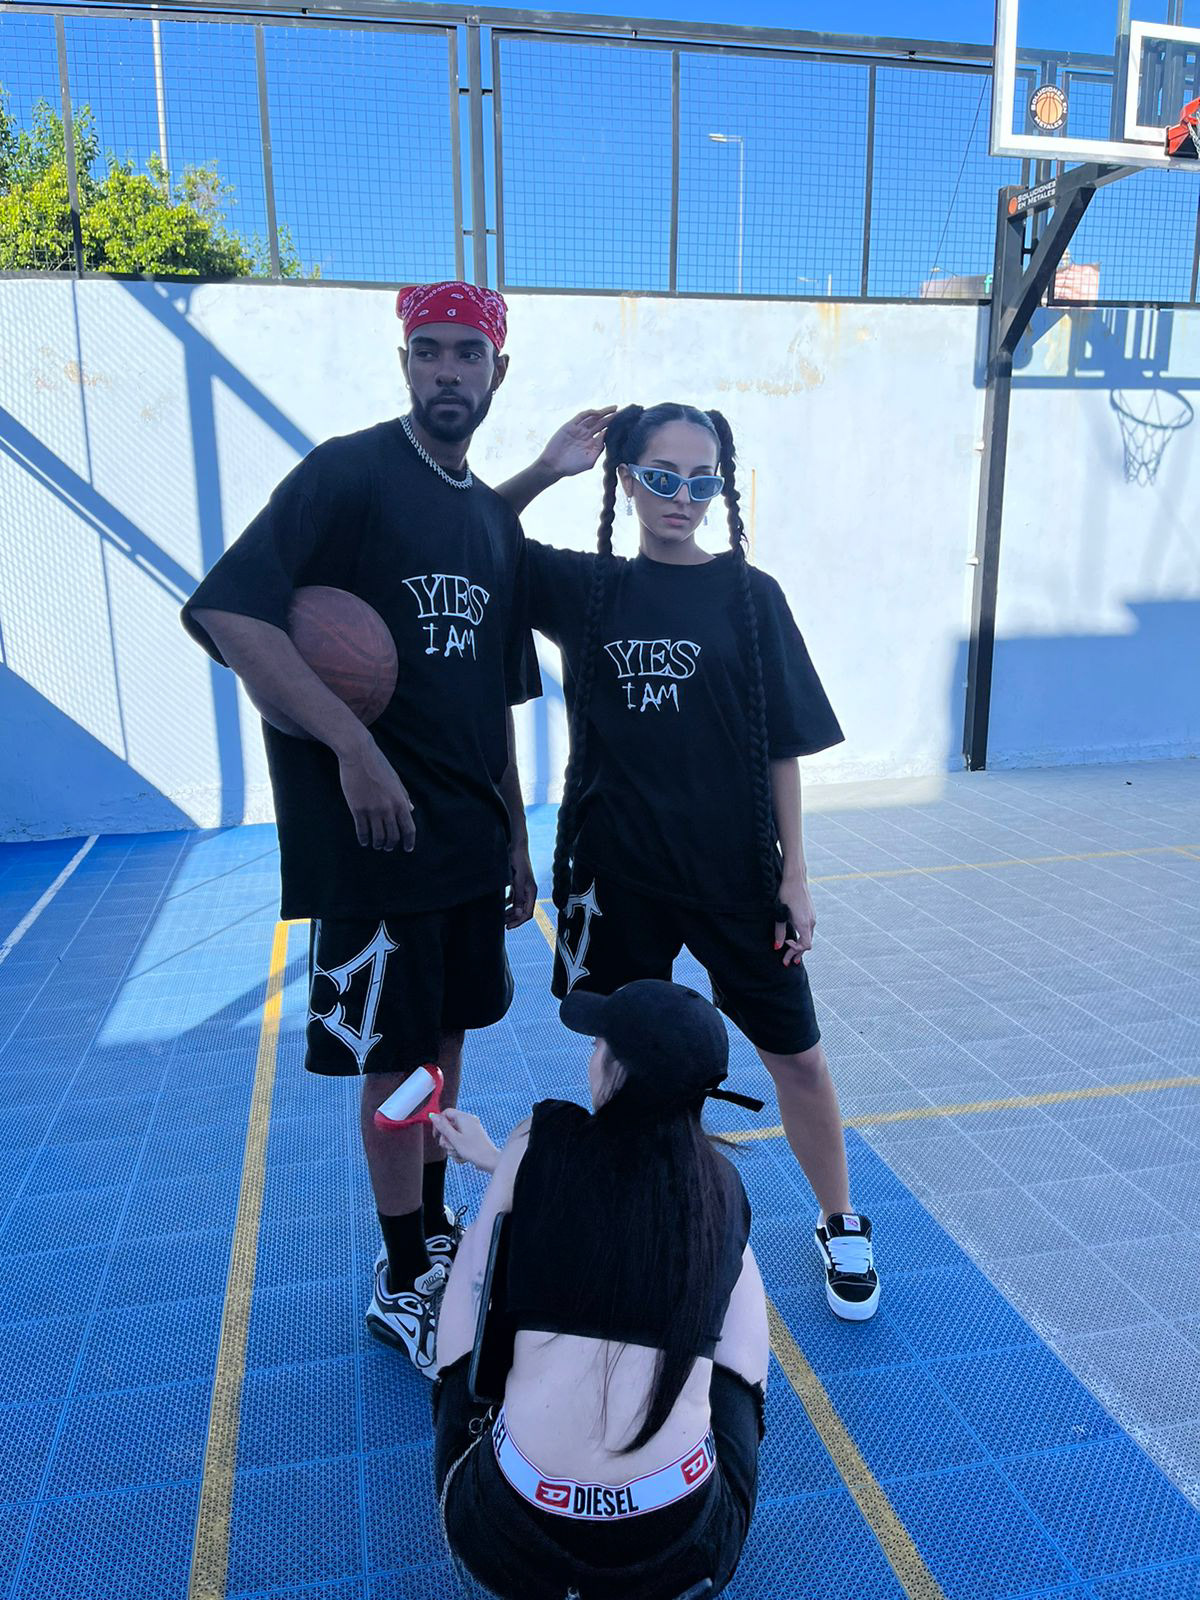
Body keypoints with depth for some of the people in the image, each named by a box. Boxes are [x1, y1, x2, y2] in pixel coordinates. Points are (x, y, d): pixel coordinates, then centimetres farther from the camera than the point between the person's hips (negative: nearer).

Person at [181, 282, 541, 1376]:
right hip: (377, 833, -7)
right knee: (397, 1056, 4)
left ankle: (434, 1233, 37)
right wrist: (353, 745, -25)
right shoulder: (348, 475, -9)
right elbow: (226, 611, -20)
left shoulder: (496, 522, 13)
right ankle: (404, 1285, 23)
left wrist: (514, 836, 15)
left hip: (469, 833, 7)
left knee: (447, 1035, 17)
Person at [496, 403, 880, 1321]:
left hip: (735, 871, -1)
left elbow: (781, 747, -2)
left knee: (797, 1056, 9)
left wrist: (794, 875, -4)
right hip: (618, 872, 1)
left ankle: (841, 1226, 33)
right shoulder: (584, 588, 1)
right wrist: (544, 471, -6)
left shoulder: (749, 596, -2)